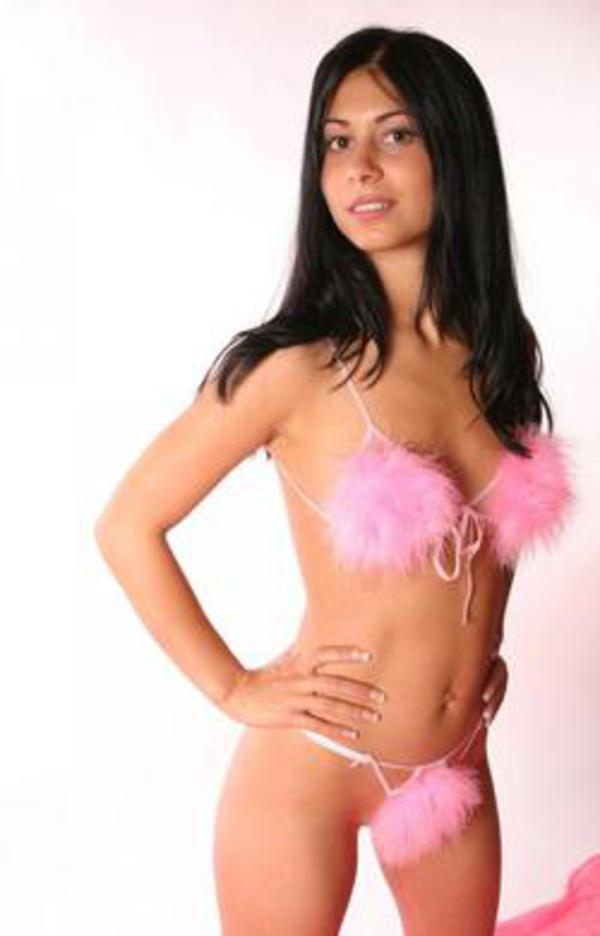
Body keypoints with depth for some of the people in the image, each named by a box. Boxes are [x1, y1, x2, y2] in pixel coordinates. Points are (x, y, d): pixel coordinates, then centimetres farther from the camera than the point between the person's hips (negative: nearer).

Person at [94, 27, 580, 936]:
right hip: (308, 767, -5)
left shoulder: (506, 349, -2)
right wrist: (235, 688, -11)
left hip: (457, 763, 5)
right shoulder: (297, 363, -19)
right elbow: (127, 525, -12)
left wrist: (485, 643, 7)